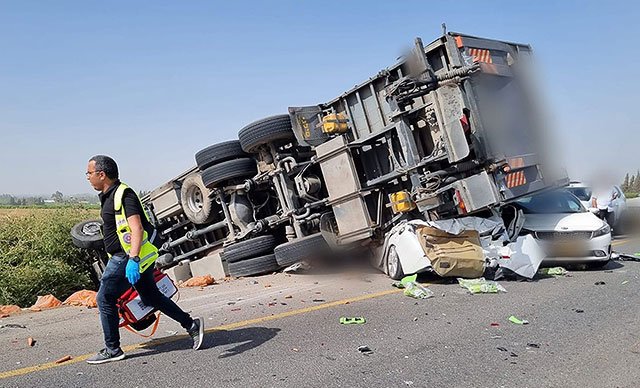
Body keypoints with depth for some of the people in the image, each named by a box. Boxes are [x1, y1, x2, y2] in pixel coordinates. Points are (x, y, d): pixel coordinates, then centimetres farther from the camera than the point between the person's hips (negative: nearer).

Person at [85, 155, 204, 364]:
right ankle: (192, 325, 19)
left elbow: (137, 228, -27)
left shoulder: (123, 194, -17)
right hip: (124, 256, 10)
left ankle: (112, 350, 10)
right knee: (150, 296, 13)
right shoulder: (108, 196, 15)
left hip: (129, 256, -10)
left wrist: (133, 259, -37)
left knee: (105, 298, -2)